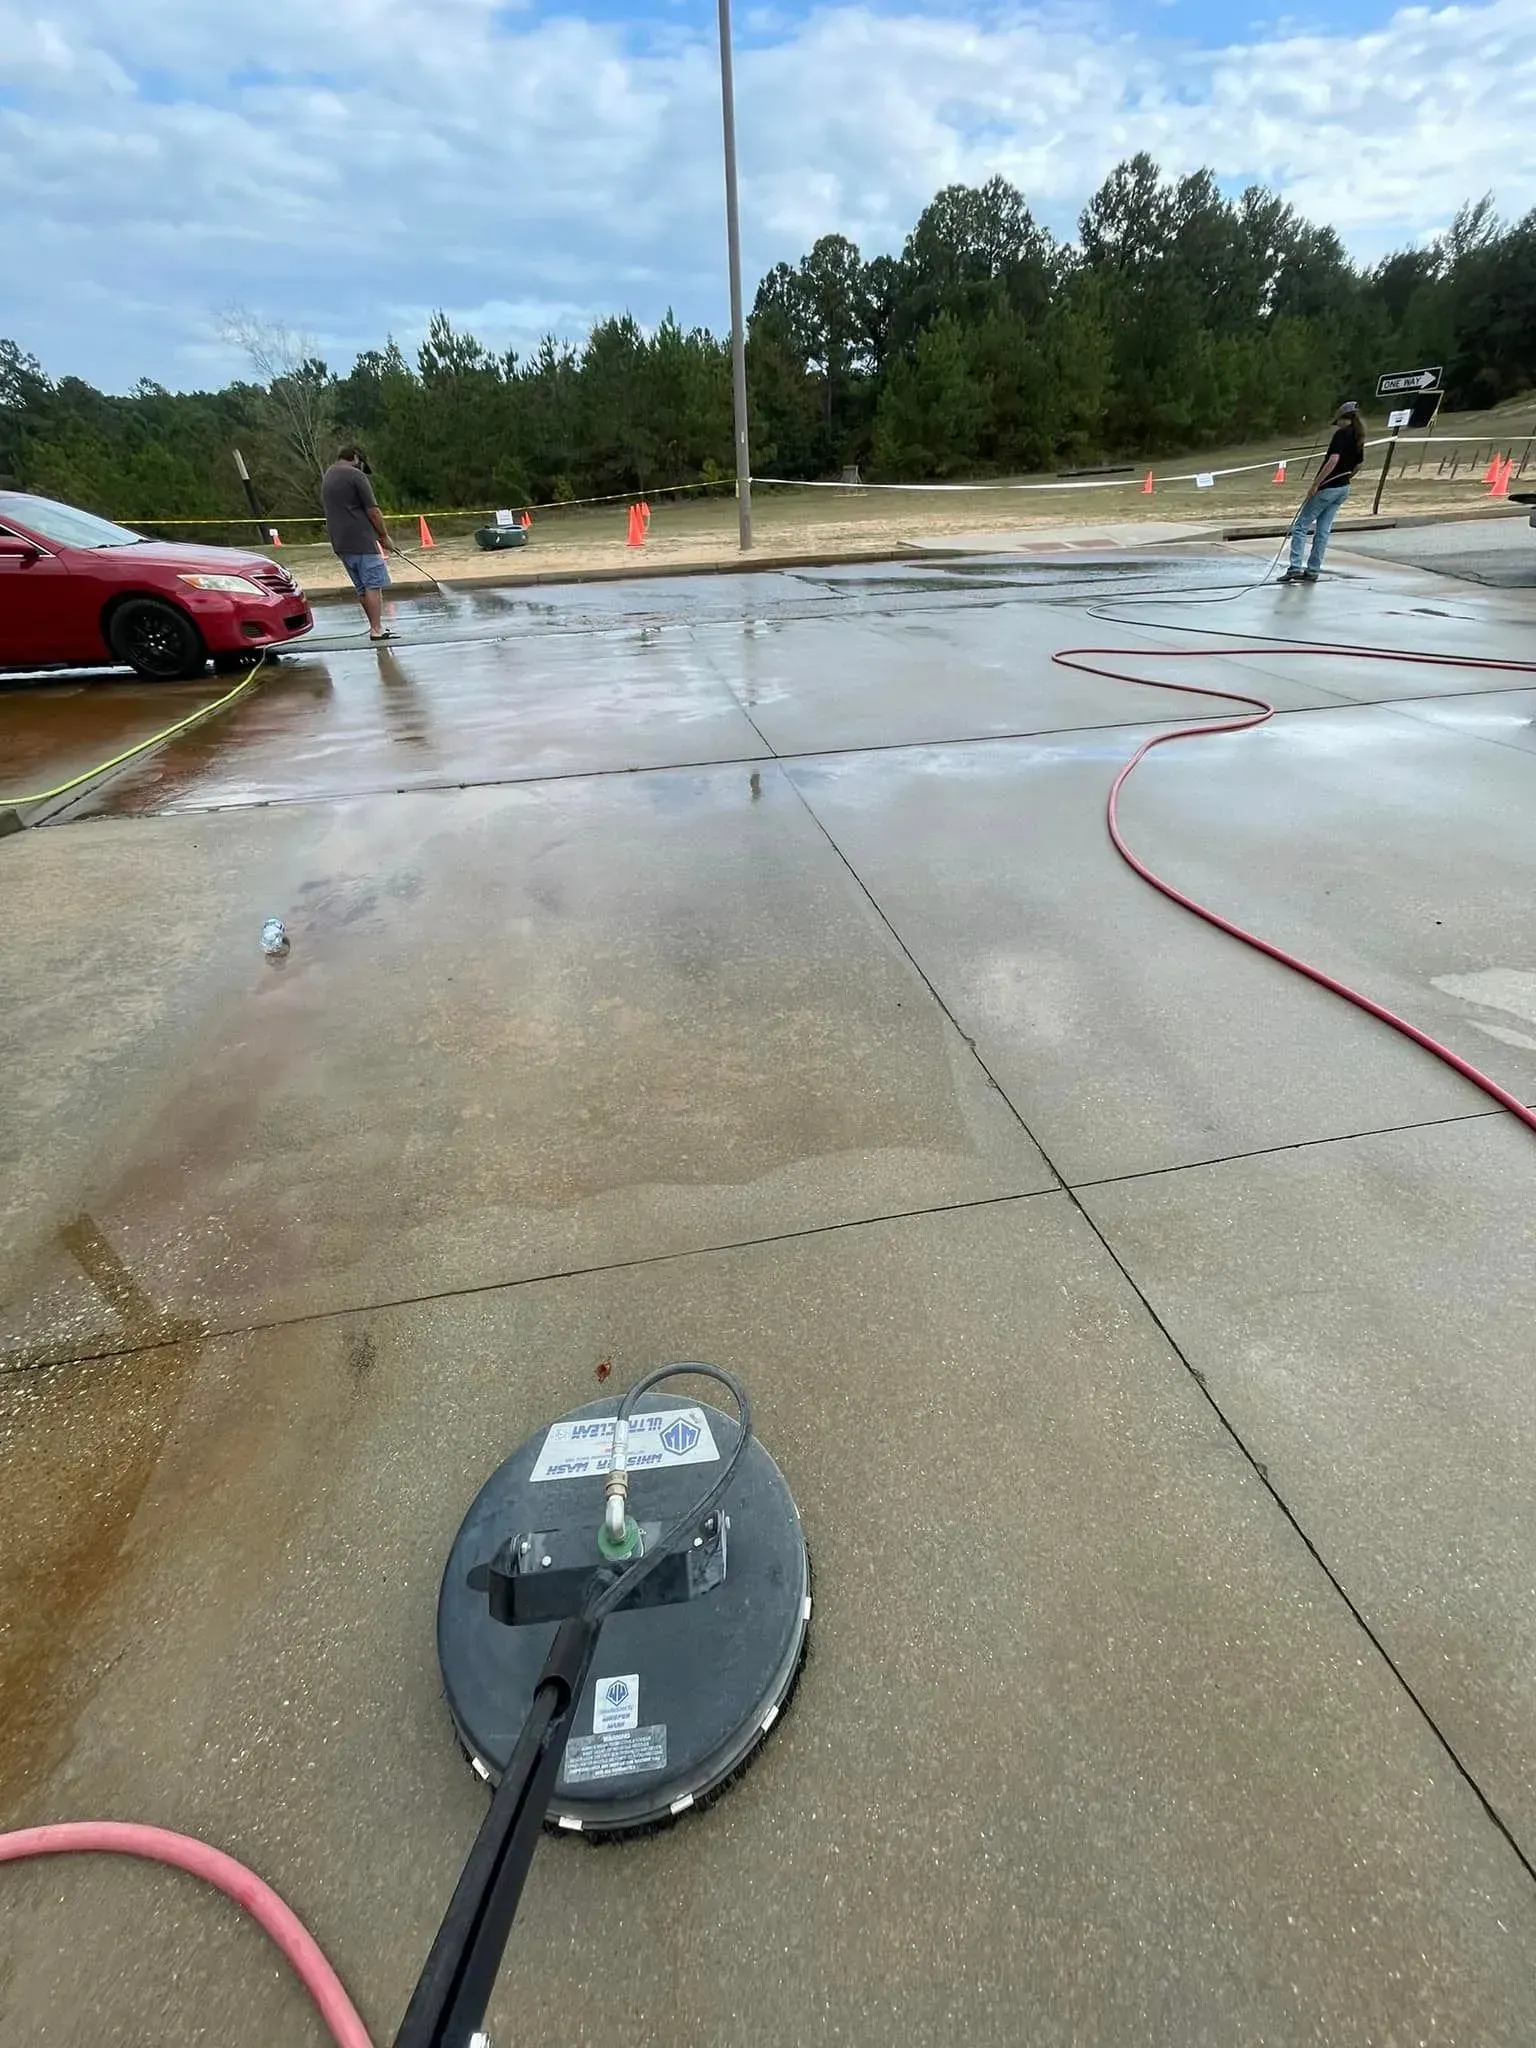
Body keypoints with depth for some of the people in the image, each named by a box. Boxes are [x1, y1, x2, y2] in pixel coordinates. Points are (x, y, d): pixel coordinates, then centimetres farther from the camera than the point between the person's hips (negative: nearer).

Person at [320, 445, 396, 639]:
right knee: (373, 585, -9)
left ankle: (375, 626, 16)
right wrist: (385, 536, 0)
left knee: (362, 587, 12)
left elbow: (337, 511, 23)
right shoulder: (355, 475, -7)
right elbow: (372, 511, -11)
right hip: (362, 540, -8)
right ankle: (376, 630, -15)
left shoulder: (326, 477, 20)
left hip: (340, 543, 8)